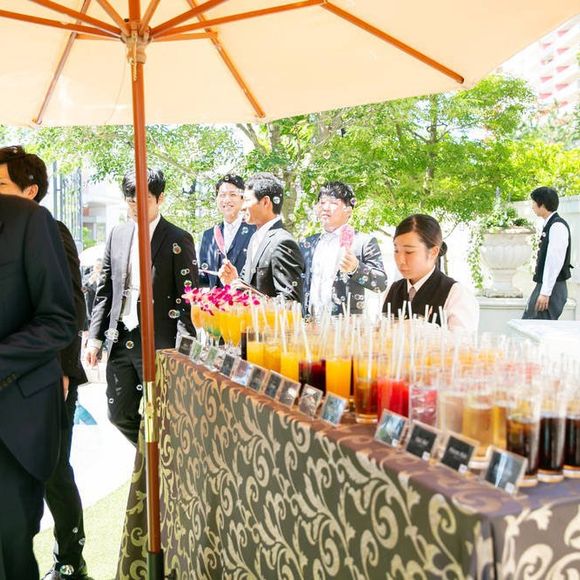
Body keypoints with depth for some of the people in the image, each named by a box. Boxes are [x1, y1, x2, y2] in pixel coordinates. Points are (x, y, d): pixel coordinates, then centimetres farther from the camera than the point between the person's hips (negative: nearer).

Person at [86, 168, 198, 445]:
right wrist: (95, 336, 7)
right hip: (120, 340, 5)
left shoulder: (179, 240, -6)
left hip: (160, 343, -5)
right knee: (119, 414, 14)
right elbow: (105, 290, 12)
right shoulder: (118, 234, 9)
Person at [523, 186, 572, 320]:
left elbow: (555, 262, -21)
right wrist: (542, 290, 17)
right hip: (544, 285, 10)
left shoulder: (558, 226, -16)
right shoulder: (548, 225, 13)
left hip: (552, 288, -10)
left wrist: (545, 292, -23)